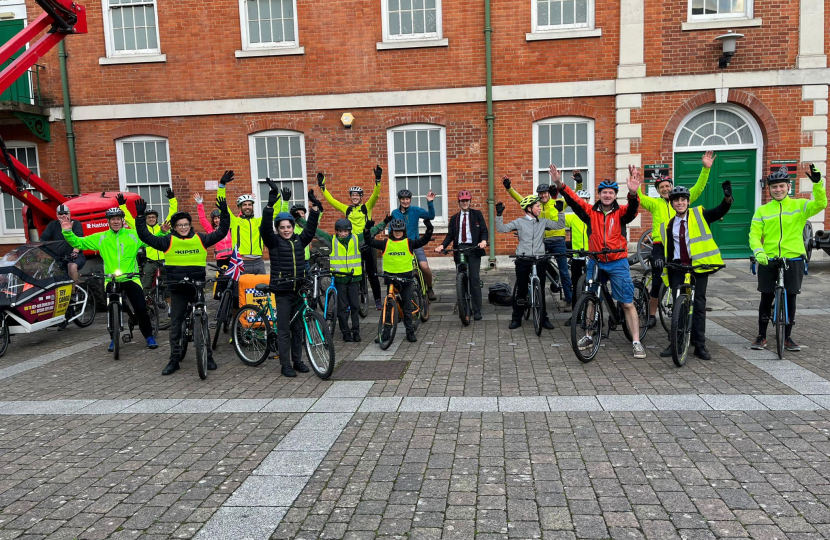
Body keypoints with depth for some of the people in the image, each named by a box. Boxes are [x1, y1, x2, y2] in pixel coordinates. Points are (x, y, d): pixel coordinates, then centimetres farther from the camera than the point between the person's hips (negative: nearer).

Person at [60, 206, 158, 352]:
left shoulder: (133, 235, 2)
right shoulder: (100, 238, 5)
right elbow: (78, 242, 5)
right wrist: (67, 231, -10)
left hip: (130, 278, -1)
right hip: (110, 280, 2)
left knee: (141, 309, -6)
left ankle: (149, 337, 10)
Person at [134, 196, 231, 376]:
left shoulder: (201, 239, 3)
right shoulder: (169, 240, -1)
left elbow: (221, 232, 4)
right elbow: (146, 236, -5)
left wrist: (224, 213, -5)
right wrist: (141, 216, -12)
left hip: (198, 288, 0)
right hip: (177, 290, 0)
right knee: (175, 326, 7)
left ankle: (208, 357, 18)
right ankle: (174, 360, 17)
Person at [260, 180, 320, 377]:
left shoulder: (299, 241, 10)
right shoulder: (274, 242, -2)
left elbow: (310, 228, 3)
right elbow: (265, 228, -17)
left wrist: (315, 208, -9)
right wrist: (270, 204, -29)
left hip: (299, 290, 4)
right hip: (283, 291, -4)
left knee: (298, 327, 12)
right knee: (283, 329, 1)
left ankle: (297, 360, 23)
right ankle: (286, 365, 8)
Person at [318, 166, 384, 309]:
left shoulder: (367, 207, 2)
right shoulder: (347, 209, 9)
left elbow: (375, 195, -11)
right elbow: (331, 200, 10)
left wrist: (378, 180, -23)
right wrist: (322, 186, 7)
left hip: (367, 244, -3)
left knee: (372, 273, 3)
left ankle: (377, 300, 9)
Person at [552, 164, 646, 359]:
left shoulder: (621, 212, -4)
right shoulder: (591, 212, -1)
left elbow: (632, 208, -26)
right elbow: (574, 200, -13)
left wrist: (633, 193, -48)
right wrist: (560, 185, -30)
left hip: (618, 263, -2)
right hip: (595, 262, 2)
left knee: (628, 303, 0)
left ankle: (636, 342, 6)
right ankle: (588, 335, 28)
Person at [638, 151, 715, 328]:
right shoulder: (654, 203, 5)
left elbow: (698, 188, 2)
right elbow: (639, 198, -9)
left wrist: (706, 169, -10)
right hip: (660, 247, -1)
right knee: (656, 283, 3)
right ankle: (652, 315, 15)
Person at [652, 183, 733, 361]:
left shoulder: (699, 215, 5)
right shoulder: (667, 226, 11)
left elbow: (719, 212, -9)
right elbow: (661, 246, 10)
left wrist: (727, 198, -29)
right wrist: (658, 257, -12)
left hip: (699, 265, -2)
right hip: (677, 267, 2)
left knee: (699, 305, 2)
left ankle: (700, 345, 10)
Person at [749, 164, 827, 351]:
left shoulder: (799, 206, 4)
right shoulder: (762, 211, 4)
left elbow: (820, 204, -14)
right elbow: (754, 234, -2)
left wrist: (818, 183, -28)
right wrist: (759, 252, -20)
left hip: (793, 260, 0)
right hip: (768, 261, 0)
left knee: (790, 298, 7)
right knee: (766, 298, 6)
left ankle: (787, 337, 19)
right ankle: (761, 336, 16)